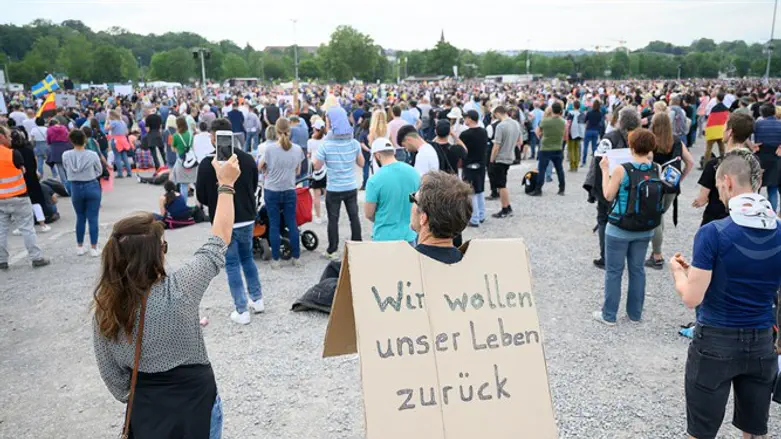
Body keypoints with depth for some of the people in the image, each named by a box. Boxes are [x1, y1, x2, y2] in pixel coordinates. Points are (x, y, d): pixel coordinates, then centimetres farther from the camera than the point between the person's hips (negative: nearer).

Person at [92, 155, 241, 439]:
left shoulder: (104, 308, -15)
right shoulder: (177, 293, -28)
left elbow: (110, 373, -2)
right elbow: (219, 241, -16)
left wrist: (134, 400, 16)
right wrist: (226, 184, -7)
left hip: (144, 408, 4)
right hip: (194, 402, -3)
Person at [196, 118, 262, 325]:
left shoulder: (208, 163, -16)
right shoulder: (248, 159, -2)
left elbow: (201, 197, -7)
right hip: (247, 219, 5)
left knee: (232, 265, 5)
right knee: (247, 259, 22)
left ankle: (241, 311, 7)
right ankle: (257, 300, 29)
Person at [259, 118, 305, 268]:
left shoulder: (270, 148, -14)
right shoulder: (297, 149, -6)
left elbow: (261, 167, 0)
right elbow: (297, 171, 6)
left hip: (271, 191, -2)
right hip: (290, 191, 2)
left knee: (274, 225, 7)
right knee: (292, 223, 11)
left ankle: (275, 259, 12)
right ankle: (296, 257, 17)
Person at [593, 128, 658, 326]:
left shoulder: (621, 170, -18)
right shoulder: (655, 169, -6)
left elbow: (608, 196, -8)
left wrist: (605, 170, 1)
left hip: (619, 229, -4)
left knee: (614, 271, 7)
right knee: (637, 270, 17)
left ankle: (609, 315, 15)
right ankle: (635, 313, 27)